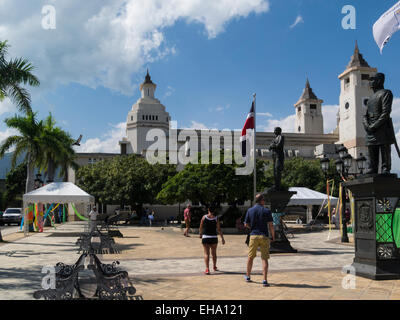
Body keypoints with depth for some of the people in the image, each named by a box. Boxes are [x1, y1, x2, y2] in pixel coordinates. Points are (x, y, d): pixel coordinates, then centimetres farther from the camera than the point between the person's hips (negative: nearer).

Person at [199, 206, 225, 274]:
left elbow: (201, 227, 4)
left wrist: (200, 234, 22)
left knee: (206, 253, -2)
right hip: (214, 237, 1)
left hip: (205, 237, -1)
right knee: (214, 253, 18)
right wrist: (222, 238, 4)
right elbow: (219, 229, -2)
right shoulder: (216, 218, -2)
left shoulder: (204, 217, -2)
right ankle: (215, 267, 35)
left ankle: (207, 269, -13)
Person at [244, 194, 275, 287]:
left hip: (253, 236, 2)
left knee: (250, 257, 16)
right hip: (264, 236, -2)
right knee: (264, 259, 0)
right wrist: (273, 236, 5)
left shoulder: (250, 211, 2)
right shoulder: (267, 211, -6)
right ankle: (265, 280, -7)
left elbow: (246, 224, 5)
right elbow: (271, 225, -7)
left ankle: (248, 276, 29)